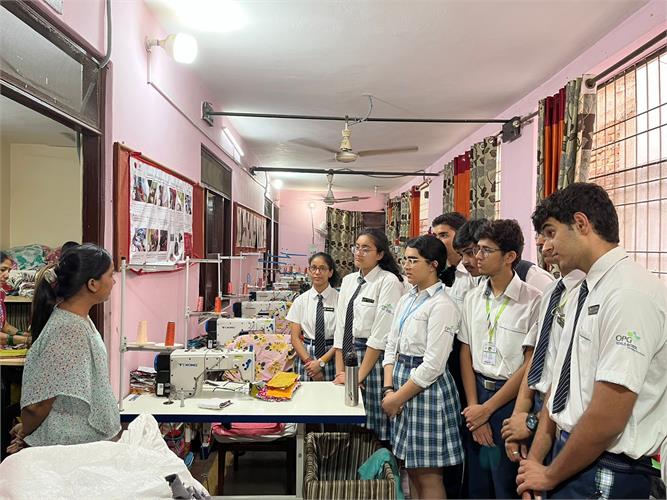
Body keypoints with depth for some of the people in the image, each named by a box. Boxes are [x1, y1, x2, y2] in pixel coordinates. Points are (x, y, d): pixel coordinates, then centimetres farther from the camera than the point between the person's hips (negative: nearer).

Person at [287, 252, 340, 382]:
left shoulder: (339, 299, -4)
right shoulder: (300, 301, 4)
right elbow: (295, 338, 2)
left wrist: (321, 362, -13)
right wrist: (309, 361, -10)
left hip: (331, 357, -2)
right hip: (305, 356, 2)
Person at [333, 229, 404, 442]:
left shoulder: (389, 282, -11)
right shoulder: (348, 281, 10)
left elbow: (381, 333, -15)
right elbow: (340, 326, 8)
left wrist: (360, 375, -13)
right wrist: (340, 371, 1)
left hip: (374, 357, -6)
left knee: (374, 428, 3)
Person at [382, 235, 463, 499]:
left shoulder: (443, 306, -15)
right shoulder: (406, 300, 10)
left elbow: (433, 365, -18)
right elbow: (391, 346, 10)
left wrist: (398, 398, -12)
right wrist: (388, 389, -3)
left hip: (426, 388, -7)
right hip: (401, 384, 8)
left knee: (428, 476, 5)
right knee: (412, 469, 17)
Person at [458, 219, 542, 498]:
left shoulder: (533, 301, -15)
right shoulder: (473, 298, 4)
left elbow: (530, 365, -13)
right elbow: (466, 354, 5)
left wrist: (487, 409, -8)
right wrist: (473, 406, -2)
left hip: (510, 398, -5)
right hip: (478, 391, 5)